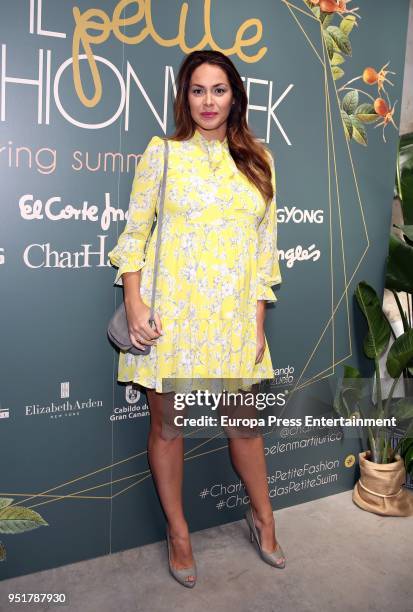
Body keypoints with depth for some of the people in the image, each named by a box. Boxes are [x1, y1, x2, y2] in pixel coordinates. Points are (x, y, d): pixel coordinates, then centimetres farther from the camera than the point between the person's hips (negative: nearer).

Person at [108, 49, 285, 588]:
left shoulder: (258, 160, 9)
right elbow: (133, 234, 0)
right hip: (171, 314, -2)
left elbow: (266, 244, 9)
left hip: (233, 317, 2)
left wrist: (259, 321, 5)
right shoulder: (162, 153, 1)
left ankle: (263, 518, 38)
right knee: (167, 425, 9)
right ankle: (178, 533, 31)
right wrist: (134, 306, -11)